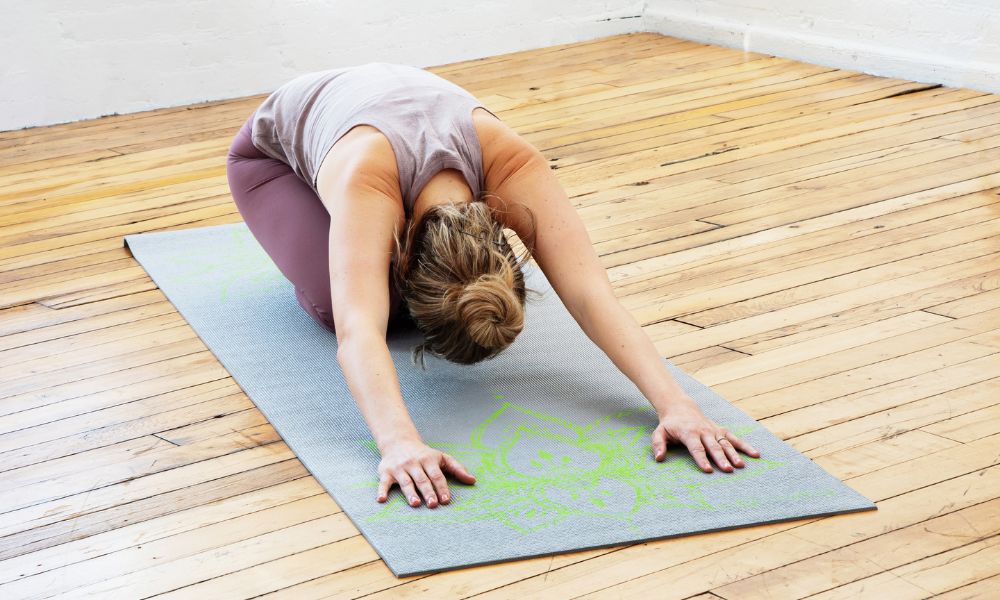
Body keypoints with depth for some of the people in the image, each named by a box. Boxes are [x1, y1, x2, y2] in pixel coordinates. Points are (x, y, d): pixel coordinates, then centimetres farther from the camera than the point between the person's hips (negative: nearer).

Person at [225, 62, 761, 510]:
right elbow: (357, 330, -64)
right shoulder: (365, 180, -50)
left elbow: (591, 292, -48)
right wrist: (399, 442, -80)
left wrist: (675, 403, -60)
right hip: (278, 148, -3)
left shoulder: (509, 161, -41)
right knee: (335, 303, -26)